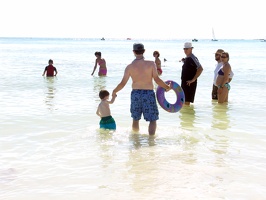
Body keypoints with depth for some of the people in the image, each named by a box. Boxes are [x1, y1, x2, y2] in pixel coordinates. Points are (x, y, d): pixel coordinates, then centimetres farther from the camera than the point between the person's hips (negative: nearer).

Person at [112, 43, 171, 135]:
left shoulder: (130, 67, -3)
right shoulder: (151, 64, -7)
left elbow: (123, 83, -3)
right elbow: (157, 79, -11)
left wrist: (114, 91, 14)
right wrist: (167, 87, 4)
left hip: (135, 94, 3)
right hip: (148, 93, -3)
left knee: (135, 119, 19)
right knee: (152, 120, 5)